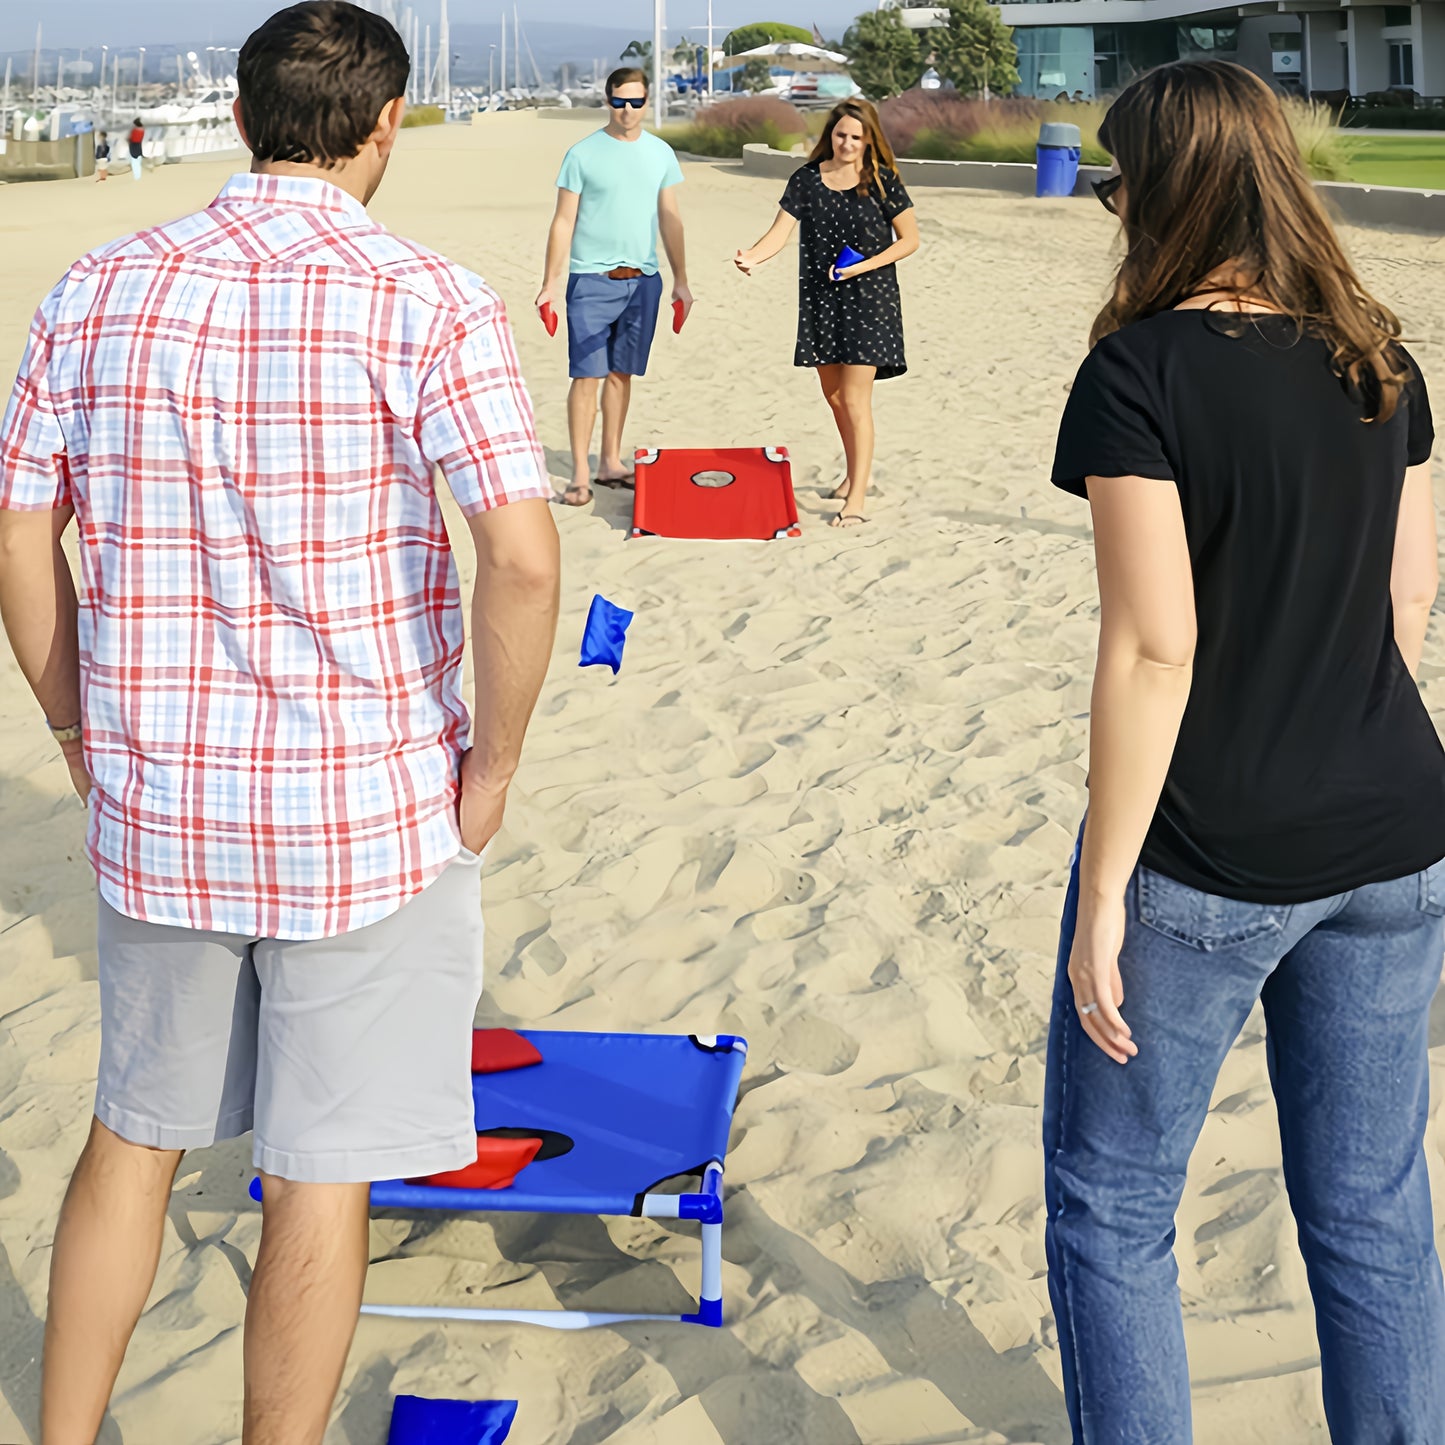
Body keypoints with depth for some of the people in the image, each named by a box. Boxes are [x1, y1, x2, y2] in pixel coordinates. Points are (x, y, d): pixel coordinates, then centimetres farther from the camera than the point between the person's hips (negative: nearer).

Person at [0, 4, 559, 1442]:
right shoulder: (427, 303, -11)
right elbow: (522, 561, -20)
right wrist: (493, 762, -6)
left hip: (151, 801, 4)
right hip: (368, 813, -4)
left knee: (132, 1134, 22)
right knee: (320, 1176, 10)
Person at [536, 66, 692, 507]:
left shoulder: (661, 153, 9)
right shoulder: (583, 154, -2)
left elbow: (670, 220, 14)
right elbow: (563, 222, -1)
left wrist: (681, 280, 12)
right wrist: (550, 283, -6)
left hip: (642, 280, 4)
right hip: (592, 279, -4)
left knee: (621, 374, 10)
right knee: (587, 375, -7)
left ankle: (611, 463, 18)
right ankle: (580, 472, -4)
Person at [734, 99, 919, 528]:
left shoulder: (882, 181, -5)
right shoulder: (807, 179, 1)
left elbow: (909, 239, -2)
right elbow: (780, 232, -7)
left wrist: (862, 266, -14)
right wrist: (752, 256, -27)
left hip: (868, 300, -4)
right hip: (820, 298, 4)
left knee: (855, 398, -10)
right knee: (833, 393, 14)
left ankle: (857, 497, -8)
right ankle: (858, 471, 36)